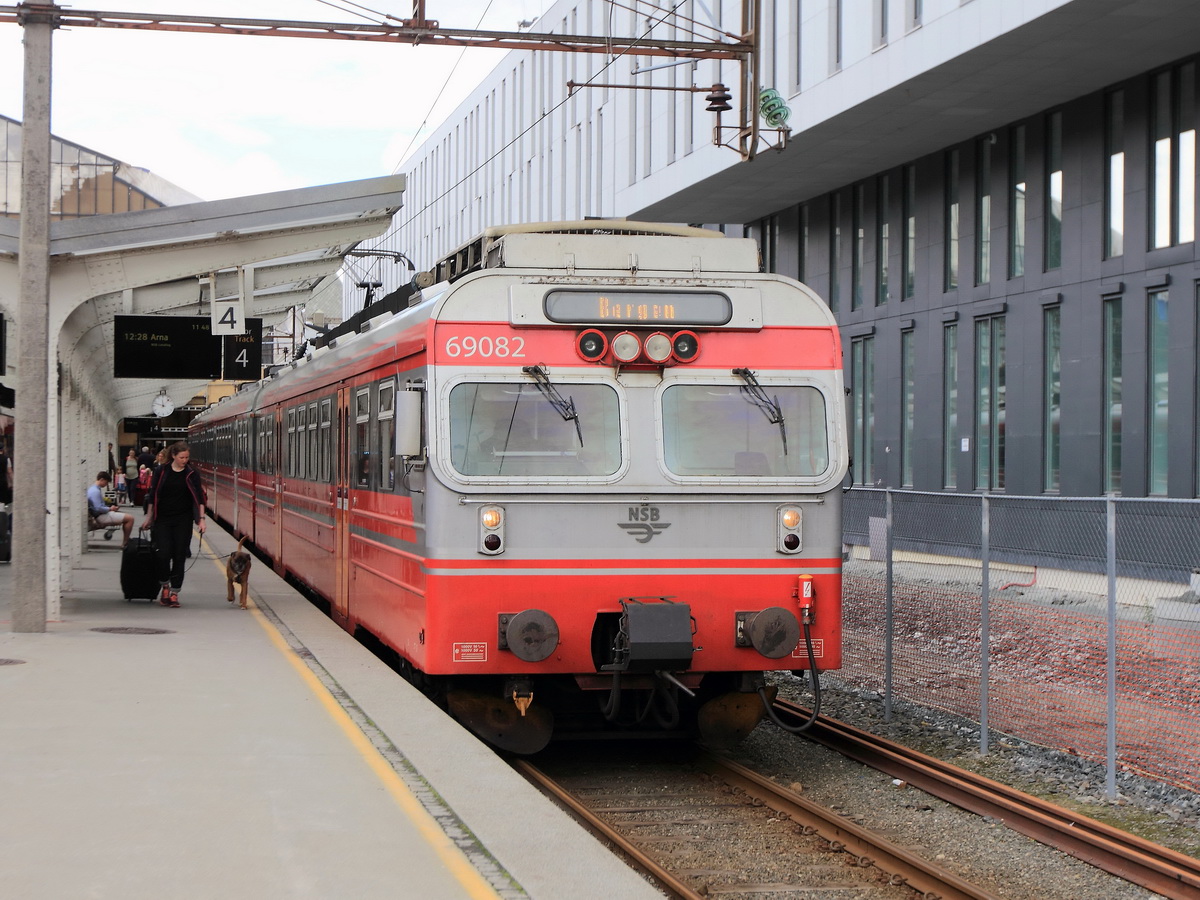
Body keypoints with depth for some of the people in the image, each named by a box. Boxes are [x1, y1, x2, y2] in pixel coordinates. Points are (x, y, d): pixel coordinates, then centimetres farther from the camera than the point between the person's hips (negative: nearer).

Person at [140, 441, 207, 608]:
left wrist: (201, 519, -11)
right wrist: (150, 517, 9)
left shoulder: (192, 474, 0)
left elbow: (199, 497, -2)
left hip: (183, 521, 0)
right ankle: (165, 586, 15)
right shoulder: (161, 472, 0)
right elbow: (153, 495, 7)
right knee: (164, 554, -9)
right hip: (163, 519, 0)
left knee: (179, 556, 0)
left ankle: (174, 593, 8)